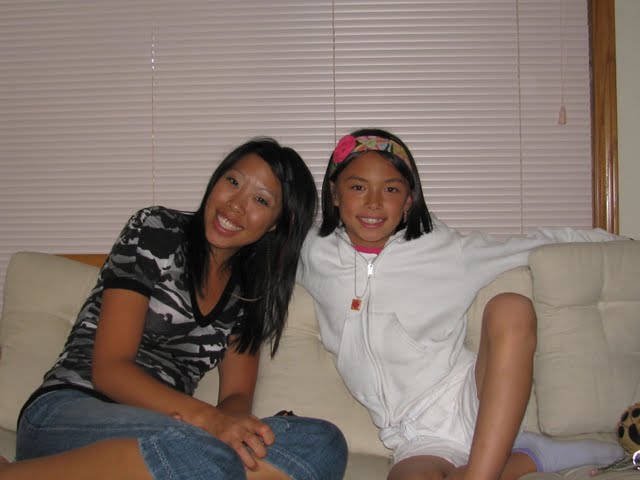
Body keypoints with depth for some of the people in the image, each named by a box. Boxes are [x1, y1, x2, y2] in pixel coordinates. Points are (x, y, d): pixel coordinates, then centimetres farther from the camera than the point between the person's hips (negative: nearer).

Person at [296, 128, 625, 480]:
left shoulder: (442, 251, 7)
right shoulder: (315, 256, 10)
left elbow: (526, 245, 17)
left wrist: (606, 238, 20)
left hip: (473, 401, 1)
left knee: (509, 309, -29)